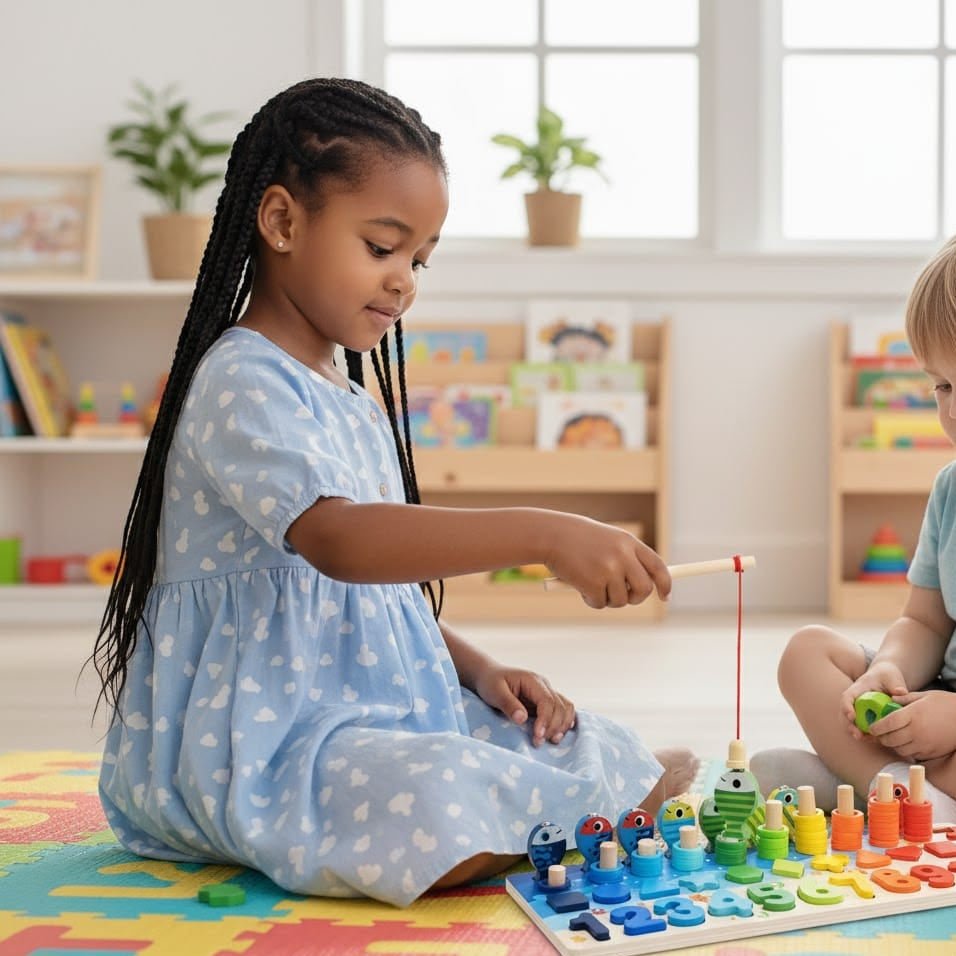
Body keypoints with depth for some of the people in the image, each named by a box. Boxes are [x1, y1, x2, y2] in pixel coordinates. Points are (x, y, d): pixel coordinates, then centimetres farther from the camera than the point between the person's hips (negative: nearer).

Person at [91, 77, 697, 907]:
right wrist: (541, 535, -42)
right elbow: (338, 540, -34)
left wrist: (480, 670, 6)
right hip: (260, 742, -9)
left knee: (604, 749, -9)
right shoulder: (243, 387, -15)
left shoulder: (354, 403, 17)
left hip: (381, 714, 9)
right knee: (448, 810, -34)